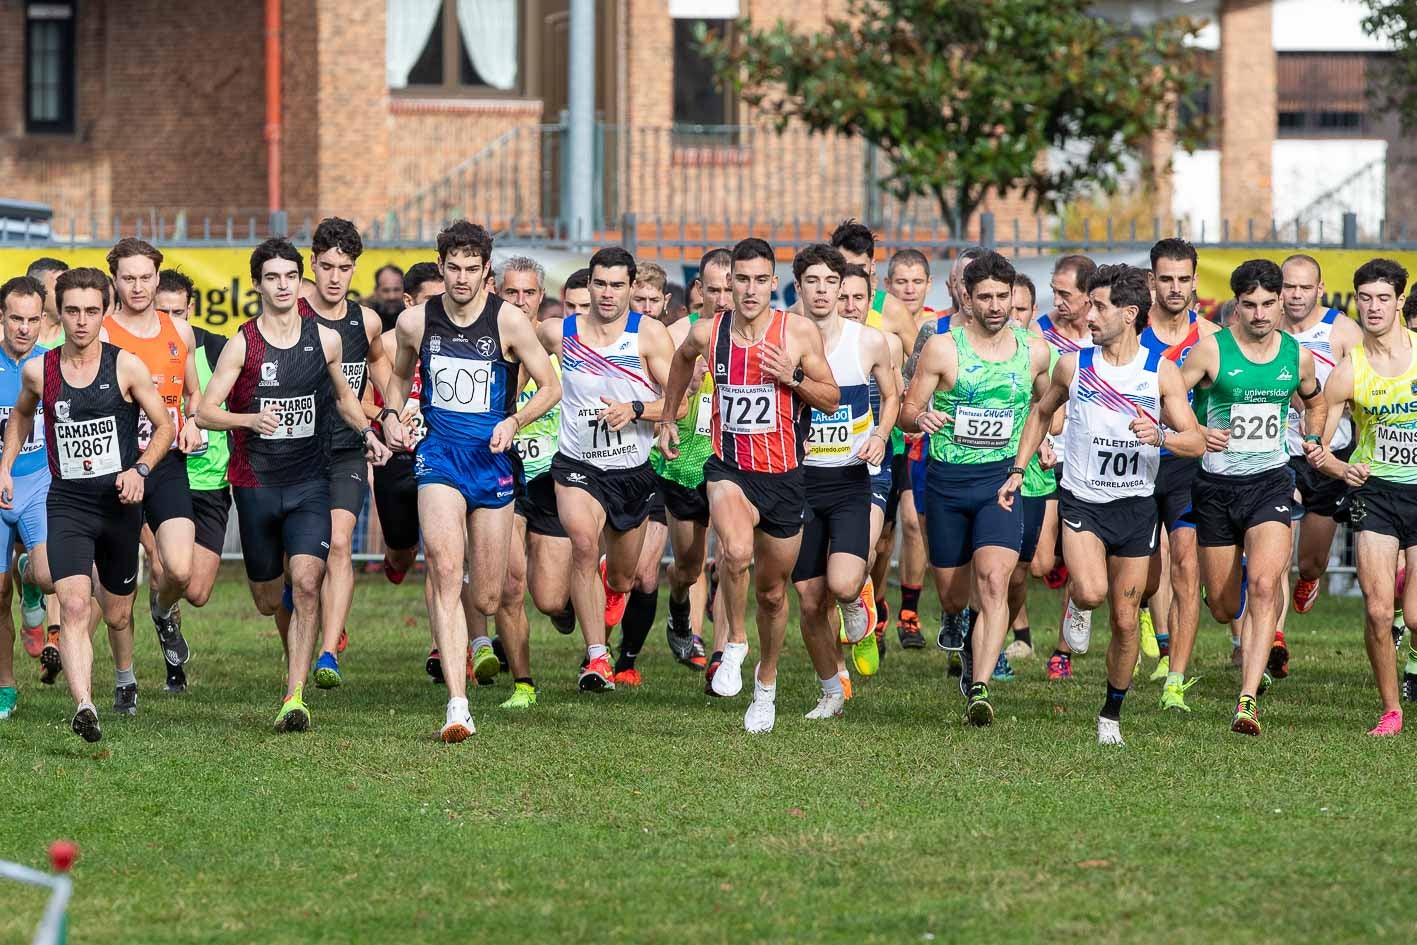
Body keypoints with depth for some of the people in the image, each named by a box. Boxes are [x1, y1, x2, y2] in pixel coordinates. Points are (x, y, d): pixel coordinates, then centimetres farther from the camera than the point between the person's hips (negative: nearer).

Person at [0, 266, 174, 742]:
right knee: (73, 606, -21)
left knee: (116, 614, 15)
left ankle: (125, 675, 48)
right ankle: (83, 706, -33)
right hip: (67, 504, 0)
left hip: (120, 503, 0)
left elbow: (165, 426, 3)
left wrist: (140, 470, -12)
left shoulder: (126, 367, -5)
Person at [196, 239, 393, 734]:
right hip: (255, 484, -1)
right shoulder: (242, 345, -6)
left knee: (306, 582, -19)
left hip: (309, 481, 1)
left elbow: (344, 396, 23)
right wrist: (250, 419, -26)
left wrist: (368, 433, 7)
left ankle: (294, 697, -21)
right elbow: (205, 412, -9)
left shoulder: (325, 340, 4)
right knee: (269, 601, 9)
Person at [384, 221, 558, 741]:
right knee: (444, 566, -23)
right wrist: (392, 412, 2)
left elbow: (550, 386, 1)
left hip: (493, 458, 0)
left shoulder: (508, 320, -7)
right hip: (439, 454, 0)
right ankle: (457, 704, -29)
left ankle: (480, 640, 47)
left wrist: (514, 421, -15)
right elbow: (400, 374, 21)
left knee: (487, 596, 6)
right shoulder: (414, 321, 0)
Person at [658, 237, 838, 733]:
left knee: (772, 592, 13)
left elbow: (832, 400, 1)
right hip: (729, 468, -1)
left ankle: (766, 682, 38)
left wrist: (792, 378, -16)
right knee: (736, 552, -32)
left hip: (784, 476, 1)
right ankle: (733, 646, -10)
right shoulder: (707, 334, -3)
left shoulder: (799, 333, -7)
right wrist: (668, 417, 26)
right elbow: (682, 358, 23)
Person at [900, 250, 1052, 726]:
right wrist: (921, 418, -24)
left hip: (1002, 479, 0)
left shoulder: (1034, 352, 3)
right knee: (953, 596, 8)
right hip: (947, 481, 0)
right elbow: (906, 413, -1)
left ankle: (979, 689, -27)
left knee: (993, 580, -22)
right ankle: (960, 636, 47)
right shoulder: (942, 348, -4)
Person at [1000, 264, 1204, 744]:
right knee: (1091, 592, -26)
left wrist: (1160, 435, -25)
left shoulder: (1161, 371, -4)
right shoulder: (1073, 365, -2)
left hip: (1135, 506, 1)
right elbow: (1042, 412, 17)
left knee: (1126, 621, 4)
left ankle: (1111, 713, 22)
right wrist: (1017, 470, 12)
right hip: (1081, 501, -1)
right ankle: (1077, 603, 10)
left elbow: (1195, 442, -4)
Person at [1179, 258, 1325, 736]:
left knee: (1263, 585, -21)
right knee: (1223, 607, 7)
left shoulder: (1297, 355, 2)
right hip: (1217, 485, 0)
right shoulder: (1212, 349, -8)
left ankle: (1248, 700, -23)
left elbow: (1315, 404, 23)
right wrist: (1197, 432, -20)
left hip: (1270, 481, 0)